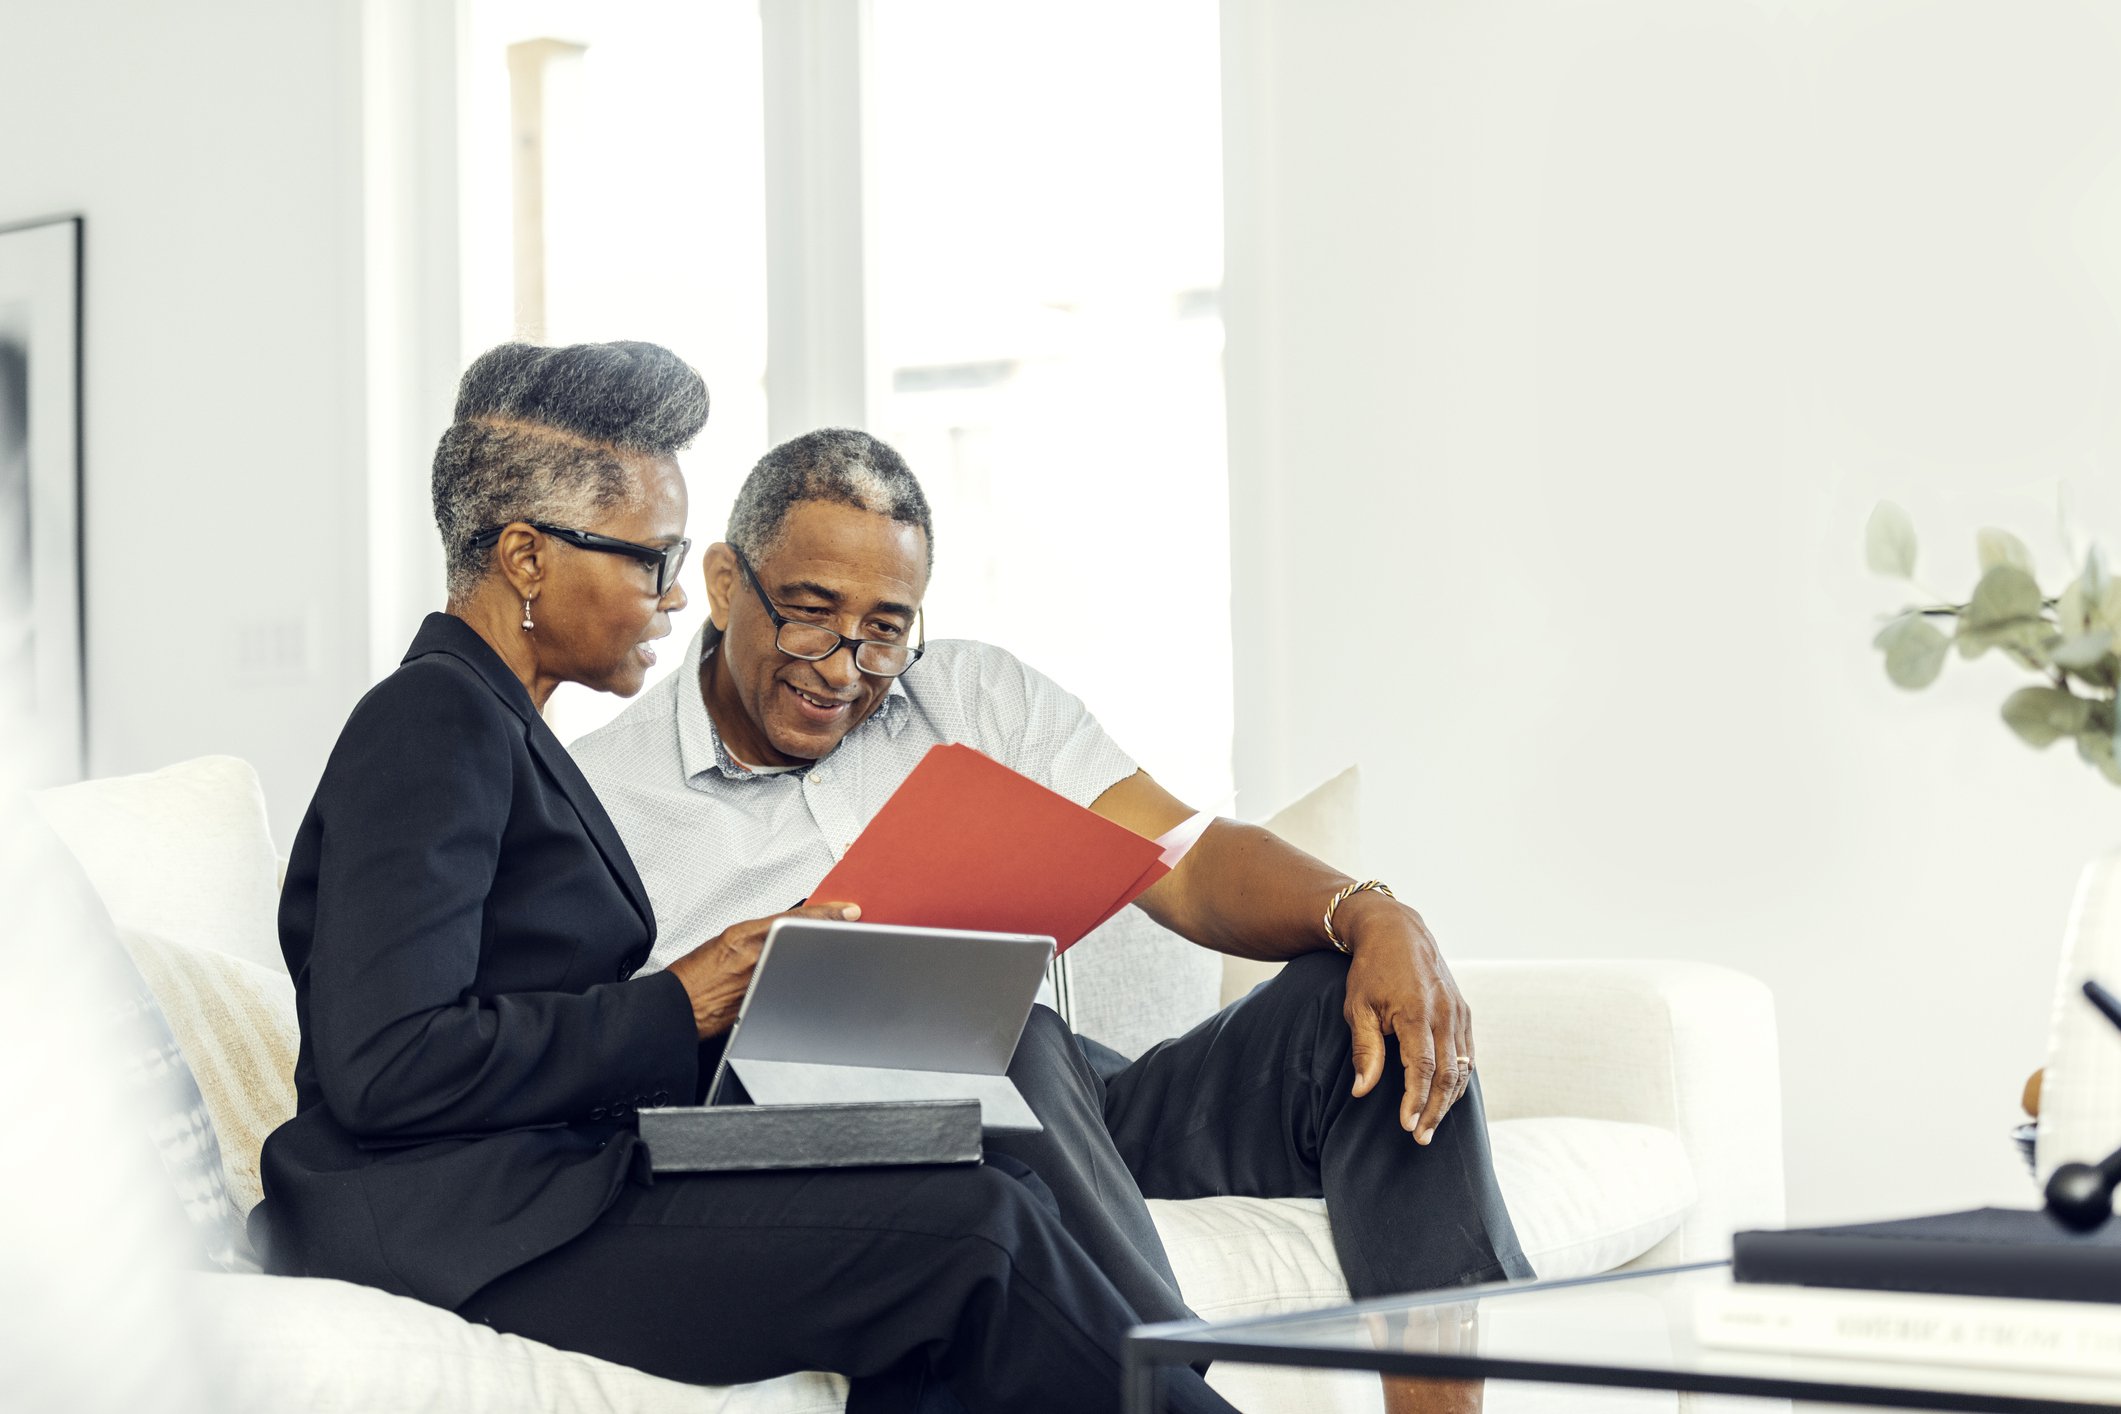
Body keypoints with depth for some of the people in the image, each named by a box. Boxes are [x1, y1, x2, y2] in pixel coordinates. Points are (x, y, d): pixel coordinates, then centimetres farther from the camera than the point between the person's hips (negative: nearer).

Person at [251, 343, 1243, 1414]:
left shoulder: (494, 724, 21)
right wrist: (673, 1010, -14)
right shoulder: (431, 722, -9)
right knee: (975, 1230, -20)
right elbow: (384, 1066, -20)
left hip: (546, 1189, 9)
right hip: (464, 1229, -9)